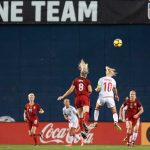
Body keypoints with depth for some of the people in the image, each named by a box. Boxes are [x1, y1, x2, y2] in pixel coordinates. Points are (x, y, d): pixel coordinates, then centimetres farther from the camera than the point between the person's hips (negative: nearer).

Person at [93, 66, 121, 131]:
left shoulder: (101, 79, -3)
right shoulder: (113, 80, 3)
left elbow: (98, 89, -3)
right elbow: (115, 90, 13)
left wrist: (96, 89, 21)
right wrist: (116, 96, 32)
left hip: (102, 97, 0)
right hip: (110, 97, 0)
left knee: (97, 108, 25)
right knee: (114, 111, 9)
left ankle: (95, 122, 21)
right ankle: (116, 122, -16)